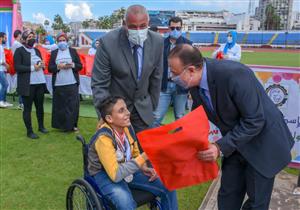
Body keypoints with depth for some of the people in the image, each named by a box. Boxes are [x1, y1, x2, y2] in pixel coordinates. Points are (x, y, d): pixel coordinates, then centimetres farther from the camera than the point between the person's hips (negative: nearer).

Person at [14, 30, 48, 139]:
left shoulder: (37, 50, 16)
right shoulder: (19, 50, -3)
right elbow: (17, 67, -13)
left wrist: (42, 65, 1)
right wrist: (32, 68, -19)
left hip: (40, 82, 6)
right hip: (27, 84, -6)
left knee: (40, 105, 14)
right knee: (27, 107, 2)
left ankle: (41, 126, 30)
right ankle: (29, 131, 10)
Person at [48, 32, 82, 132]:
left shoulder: (73, 51, 9)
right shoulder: (54, 53, 10)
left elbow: (80, 66, 6)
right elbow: (50, 68, 5)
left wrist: (72, 65, -12)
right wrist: (58, 66, -12)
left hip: (72, 83, -1)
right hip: (58, 84, 1)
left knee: (73, 105, 0)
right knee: (59, 105, 3)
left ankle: (72, 124, 11)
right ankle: (61, 125, 14)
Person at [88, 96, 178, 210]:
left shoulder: (127, 128, -7)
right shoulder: (103, 138, -28)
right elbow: (115, 175, -32)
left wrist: (144, 168, -10)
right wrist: (144, 157, -33)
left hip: (126, 169, 6)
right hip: (105, 174, -6)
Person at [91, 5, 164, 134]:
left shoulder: (157, 41, -10)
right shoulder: (108, 42, -21)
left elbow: (156, 77, 2)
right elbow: (99, 84, -16)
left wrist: (152, 106, 9)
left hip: (142, 108, 3)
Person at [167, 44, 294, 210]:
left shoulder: (233, 74, -33)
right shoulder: (195, 83, -10)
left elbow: (254, 121, -28)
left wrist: (220, 147, -29)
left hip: (263, 141, -6)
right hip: (234, 143, 6)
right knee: (227, 196, 14)